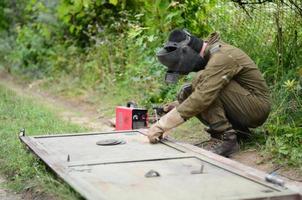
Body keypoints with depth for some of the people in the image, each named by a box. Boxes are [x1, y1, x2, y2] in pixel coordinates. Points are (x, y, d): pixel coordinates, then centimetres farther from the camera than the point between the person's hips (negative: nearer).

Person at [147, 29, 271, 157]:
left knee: (201, 79, -24)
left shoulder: (221, 57, -24)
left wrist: (163, 125, -32)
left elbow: (202, 98, -34)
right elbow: (202, 95, 15)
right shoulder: (209, 55, 6)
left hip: (257, 107, -9)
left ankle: (225, 138, -20)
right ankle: (234, 130, 3)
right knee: (186, 94, -3)